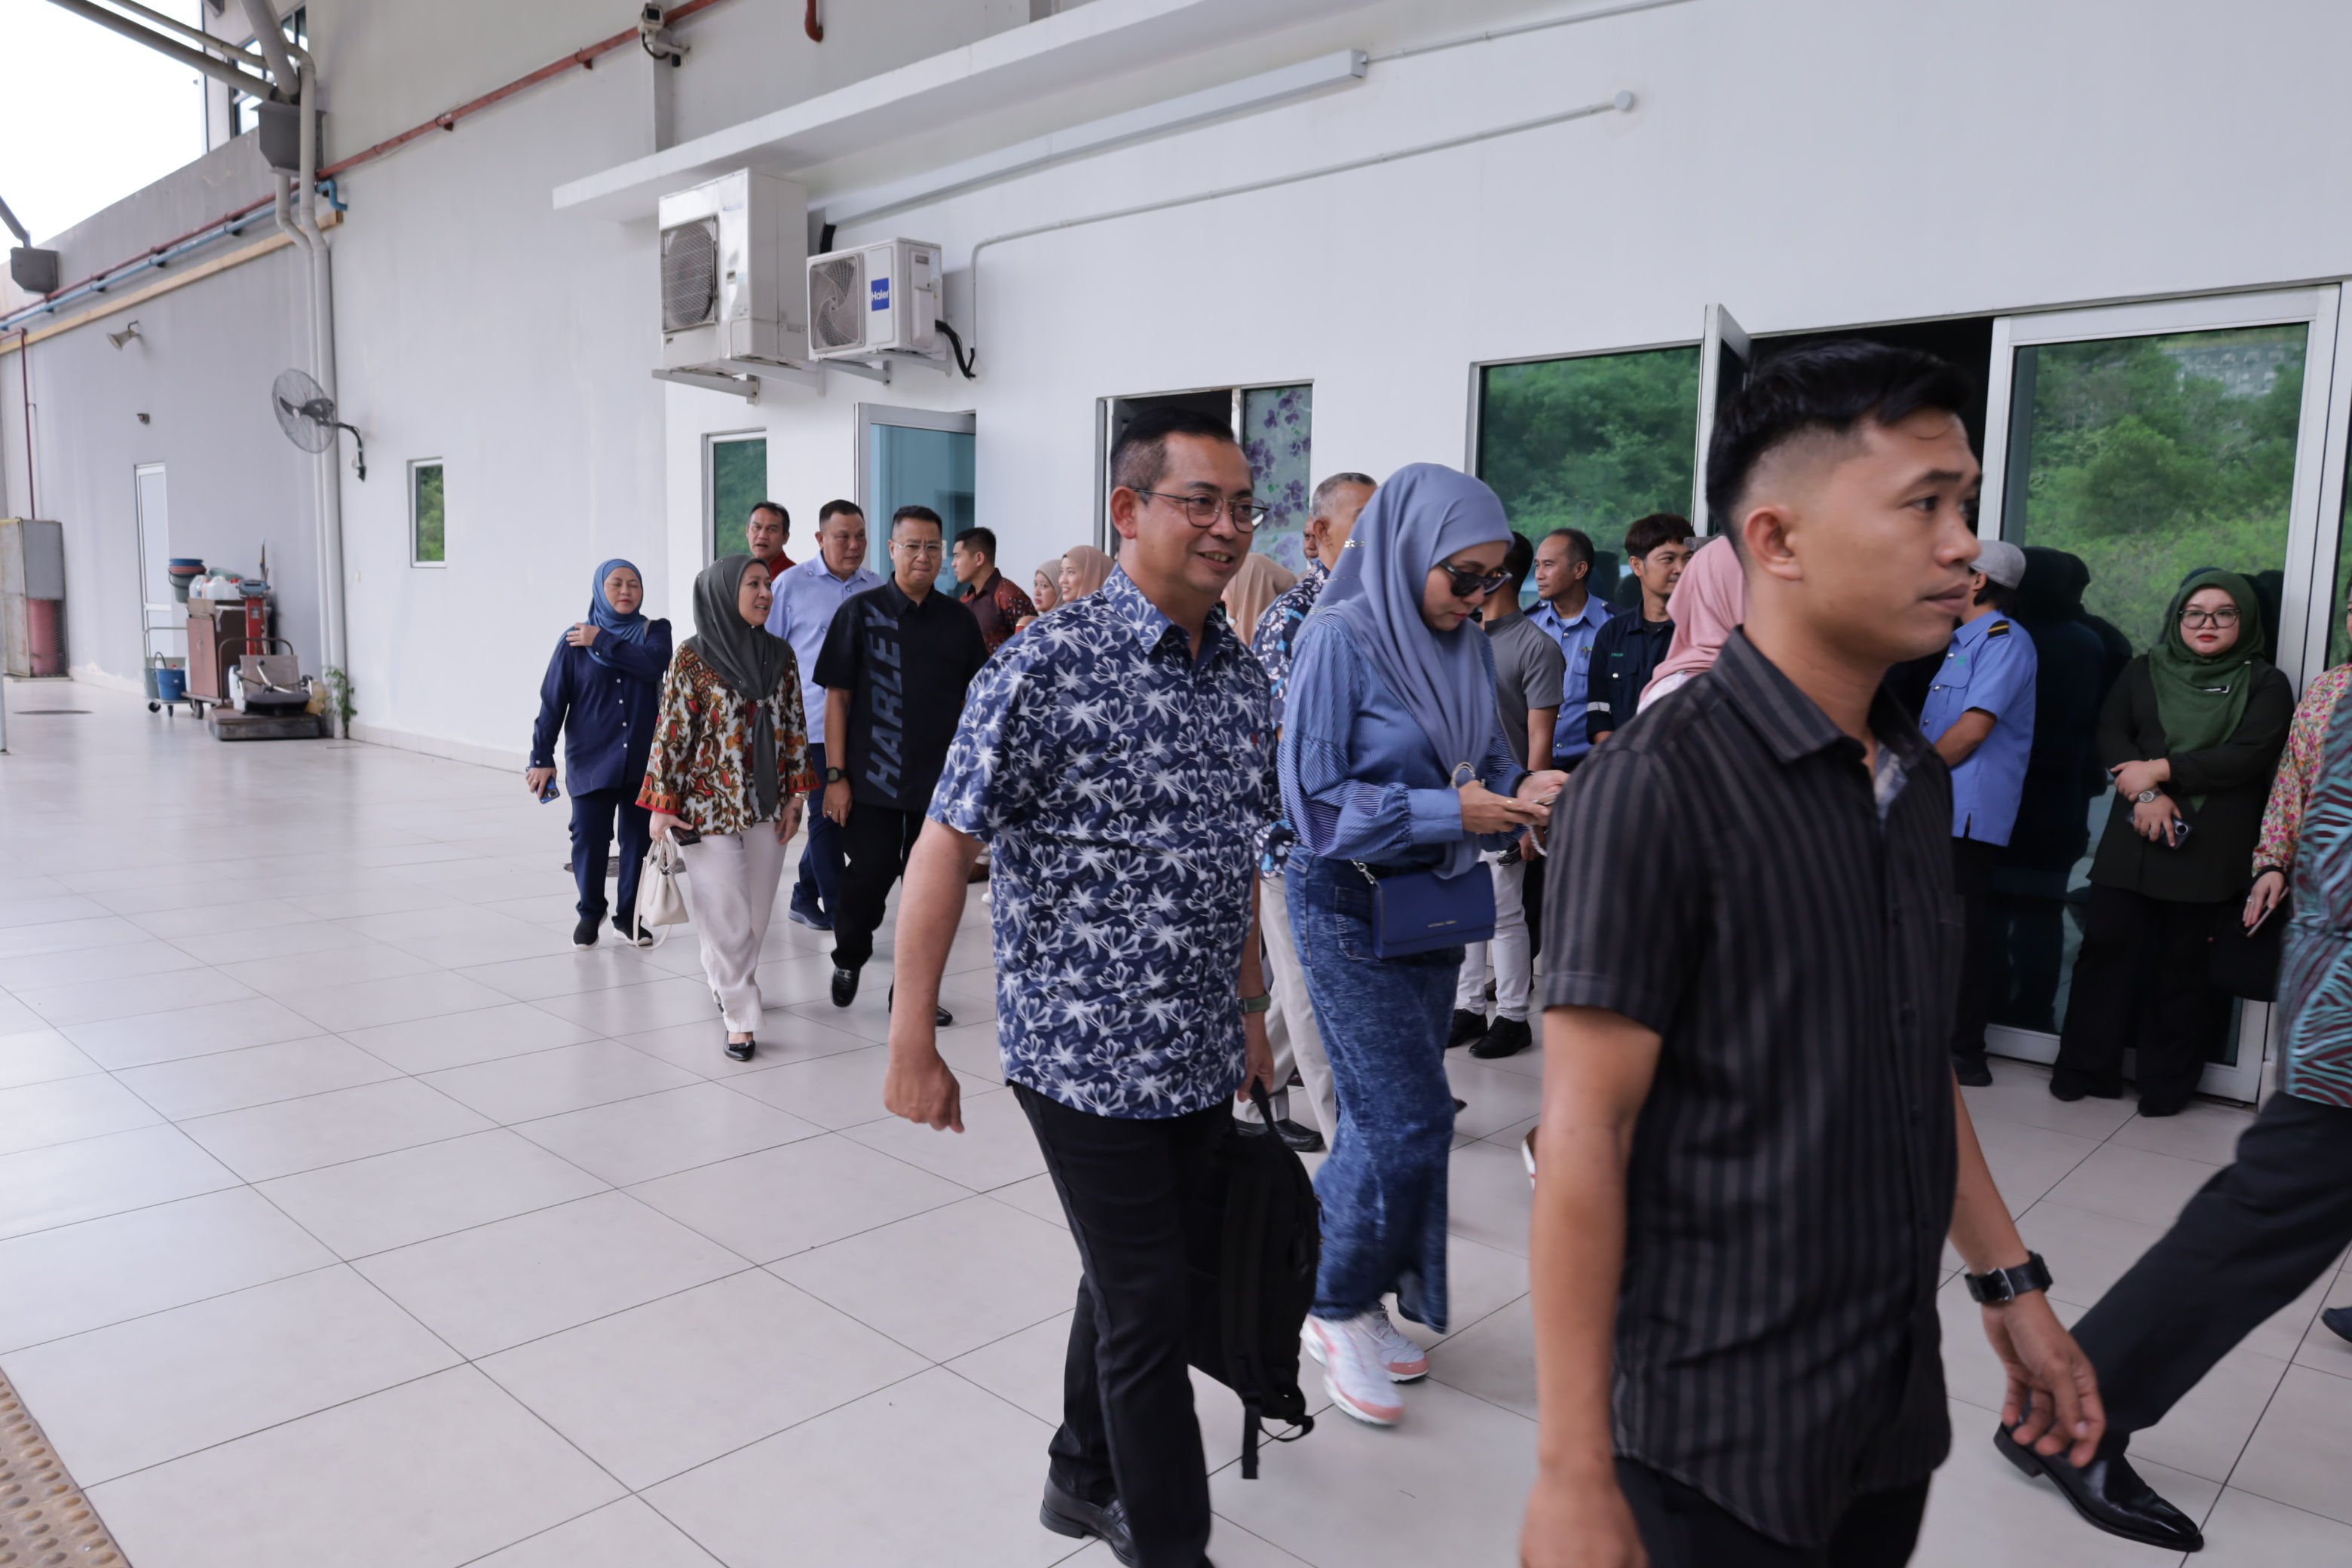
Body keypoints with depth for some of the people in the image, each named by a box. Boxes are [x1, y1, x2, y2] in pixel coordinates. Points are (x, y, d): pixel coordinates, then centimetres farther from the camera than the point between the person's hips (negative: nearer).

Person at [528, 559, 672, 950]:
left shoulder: (654, 632, 5)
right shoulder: (575, 642, 2)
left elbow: (653, 664, -18)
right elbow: (553, 701, 2)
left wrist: (602, 643, -12)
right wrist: (542, 757, -1)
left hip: (643, 761, 1)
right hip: (591, 760, -1)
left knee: (639, 839, 5)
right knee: (589, 839, -3)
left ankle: (628, 917, 20)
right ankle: (590, 912, 20)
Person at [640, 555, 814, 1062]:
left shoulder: (781, 655, 5)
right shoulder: (692, 657, -7)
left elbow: (795, 727, 8)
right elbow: (672, 731, -6)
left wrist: (795, 795, 4)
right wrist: (662, 804, -7)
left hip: (767, 806, 4)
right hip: (711, 806, -4)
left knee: (757, 912, 12)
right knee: (726, 915, -1)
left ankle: (725, 980, 36)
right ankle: (740, 1017, 7)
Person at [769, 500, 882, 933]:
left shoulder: (877, 588, 9)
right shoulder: (791, 584, -2)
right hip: (813, 719, -4)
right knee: (828, 815, -1)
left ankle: (805, 896, 28)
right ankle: (837, 912, 8)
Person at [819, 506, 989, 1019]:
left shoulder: (959, 619, 8)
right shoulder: (861, 611, 0)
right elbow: (837, 697, -2)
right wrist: (835, 775, -7)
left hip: (941, 781, 3)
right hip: (873, 779, -2)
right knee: (867, 880, 0)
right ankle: (849, 959, 29)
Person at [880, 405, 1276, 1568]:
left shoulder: (1242, 677, 6)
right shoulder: (1049, 665, -15)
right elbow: (943, 851, -14)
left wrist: (1250, 1013, 18)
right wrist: (911, 1044, -13)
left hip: (1203, 1058, 7)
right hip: (1085, 1055, -7)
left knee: (1132, 1278, 21)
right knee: (1150, 1307, 3)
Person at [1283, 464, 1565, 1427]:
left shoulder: (1465, 645, 5)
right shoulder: (1340, 637, -15)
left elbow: (1487, 764, 15)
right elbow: (1313, 796, -18)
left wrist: (1521, 793, -8)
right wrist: (1450, 813, -21)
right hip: (1350, 905, -7)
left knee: (1389, 1119, 14)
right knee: (1409, 1120, -7)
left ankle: (1355, 1303, 30)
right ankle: (1336, 1309, 15)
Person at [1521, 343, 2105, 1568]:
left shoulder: (1918, 777, 6)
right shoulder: (1657, 785, -20)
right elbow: (1584, 1136, -21)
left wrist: (2008, 1283, 15)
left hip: (1898, 1400, 7)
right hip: (1720, 1430, -7)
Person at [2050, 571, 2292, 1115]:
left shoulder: (2265, 684, 5)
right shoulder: (2144, 671, 13)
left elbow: (2249, 755, -9)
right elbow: (2110, 733, 2)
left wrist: (2160, 770, -13)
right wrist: (2146, 793, -14)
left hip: (2210, 847, -2)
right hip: (2132, 839, 2)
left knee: (2184, 962, 2)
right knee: (2107, 945, 1)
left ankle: (2166, 1086, 13)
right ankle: (2084, 1071, 12)